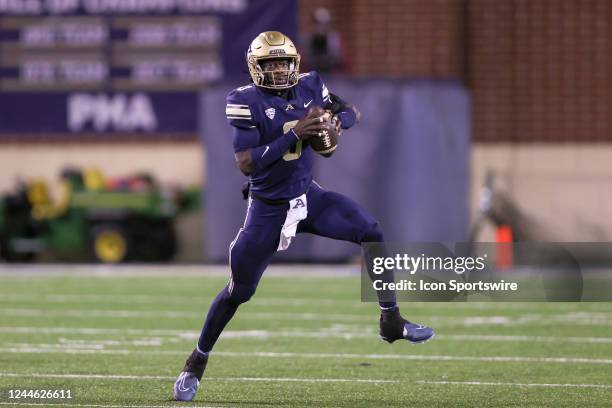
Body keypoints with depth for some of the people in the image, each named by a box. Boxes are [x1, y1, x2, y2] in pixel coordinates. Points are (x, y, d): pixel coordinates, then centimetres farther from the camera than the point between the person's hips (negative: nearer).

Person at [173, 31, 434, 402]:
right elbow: (246, 164, -25)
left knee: (372, 235, -11)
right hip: (268, 208, -4)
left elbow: (352, 111, 9)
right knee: (239, 291, 2)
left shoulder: (308, 86, -5)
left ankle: (391, 321, 3)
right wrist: (293, 135, -32)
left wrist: (335, 122, -16)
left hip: (307, 195, 4)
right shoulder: (247, 102, -19)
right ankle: (197, 362, 20)